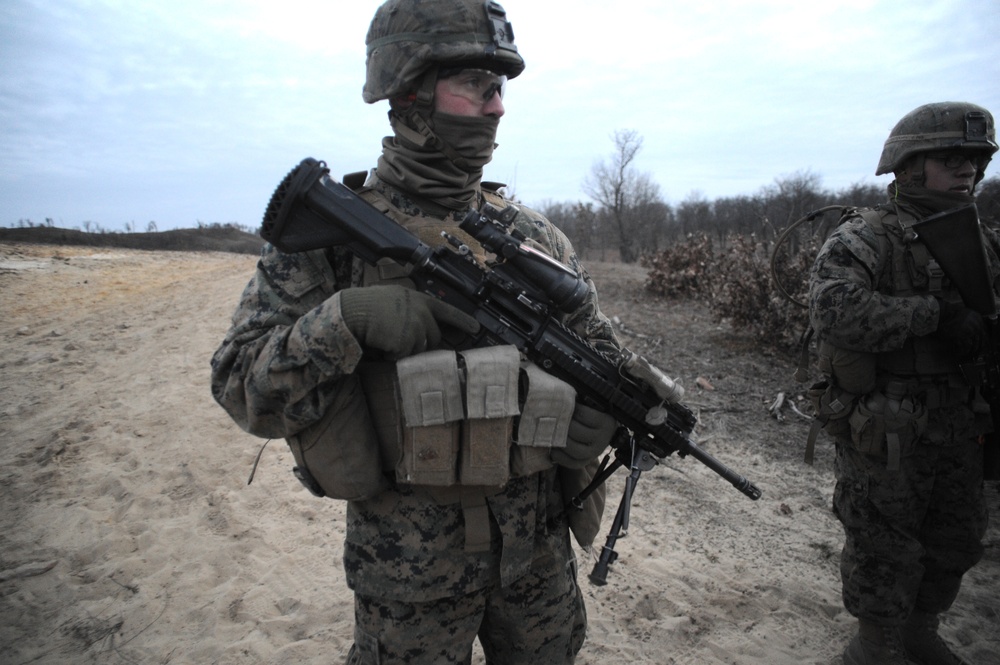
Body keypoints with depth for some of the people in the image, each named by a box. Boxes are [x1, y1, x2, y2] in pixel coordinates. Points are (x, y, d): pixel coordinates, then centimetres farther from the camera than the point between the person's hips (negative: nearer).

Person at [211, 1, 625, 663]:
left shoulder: (533, 232, 2)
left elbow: (599, 344, 12)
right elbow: (244, 390, -12)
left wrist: (605, 403, -9)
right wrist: (347, 318, -28)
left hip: (538, 537, 4)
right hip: (410, 553, -3)